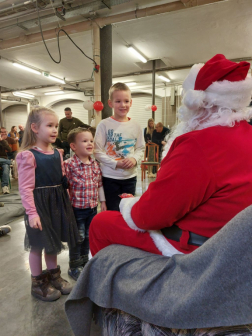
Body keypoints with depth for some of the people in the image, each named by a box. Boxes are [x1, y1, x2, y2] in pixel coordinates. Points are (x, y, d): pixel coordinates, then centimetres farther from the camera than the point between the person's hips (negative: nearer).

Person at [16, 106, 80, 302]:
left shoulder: (57, 154, 6)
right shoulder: (28, 155, -15)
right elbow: (25, 188, -17)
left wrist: (66, 203, 11)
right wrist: (32, 213, -19)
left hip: (57, 203, 7)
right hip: (39, 204, -6)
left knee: (54, 243, 19)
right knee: (38, 245, 9)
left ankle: (54, 276, 39)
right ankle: (38, 284, 30)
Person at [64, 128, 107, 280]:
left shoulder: (95, 164, 3)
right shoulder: (69, 165, -16)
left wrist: (103, 201, 12)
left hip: (93, 208, 6)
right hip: (77, 209, -6)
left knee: (88, 237, 20)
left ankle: (85, 261, 41)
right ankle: (74, 267, 30)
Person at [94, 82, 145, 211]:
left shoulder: (135, 126, 4)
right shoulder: (104, 125, -7)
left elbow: (140, 148, 8)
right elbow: (98, 151, -10)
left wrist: (134, 159, -12)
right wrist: (116, 163, -18)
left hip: (130, 176, 4)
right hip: (110, 177, -3)